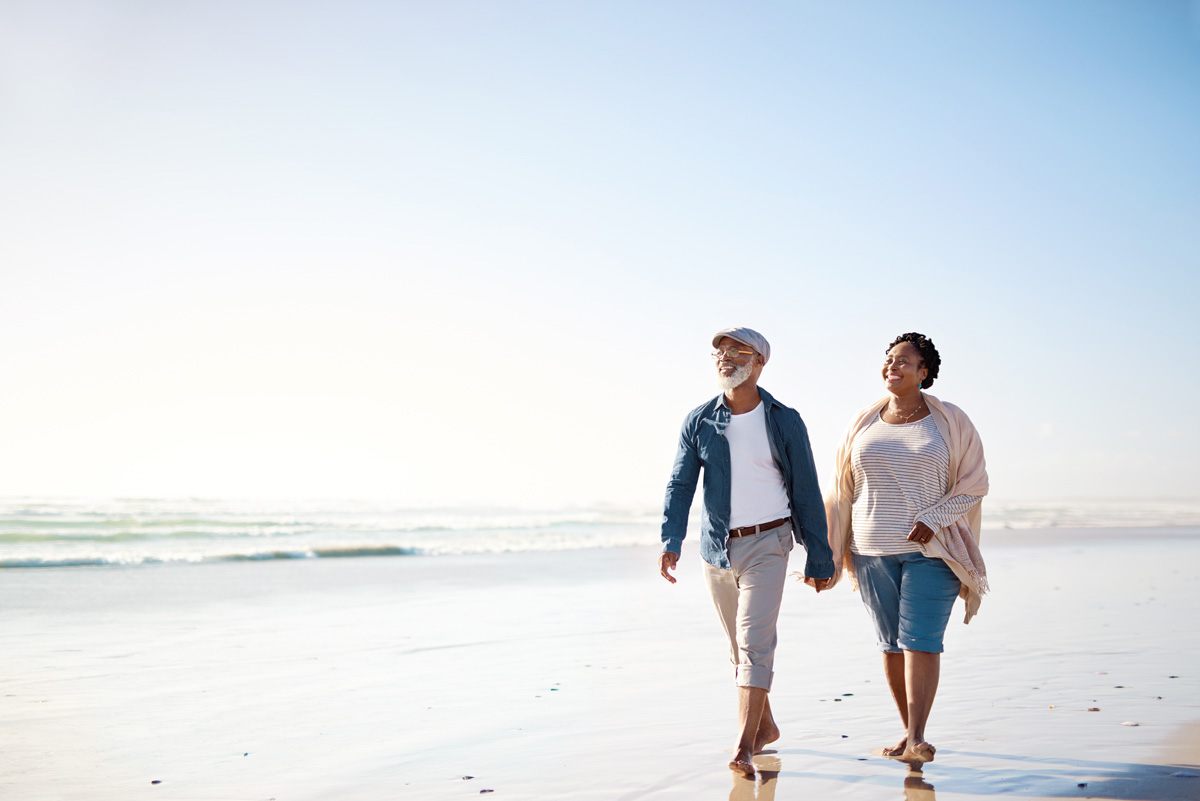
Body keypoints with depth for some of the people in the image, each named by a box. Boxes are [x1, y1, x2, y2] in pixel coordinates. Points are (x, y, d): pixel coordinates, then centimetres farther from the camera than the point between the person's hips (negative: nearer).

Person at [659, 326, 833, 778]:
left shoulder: (785, 422, -3)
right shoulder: (698, 422, 2)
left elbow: (806, 493, 1)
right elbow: (680, 485, -1)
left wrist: (819, 558, 1)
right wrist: (671, 542, -16)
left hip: (766, 544, -3)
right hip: (717, 548, 4)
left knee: (754, 641, -14)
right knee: (739, 645, 13)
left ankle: (744, 746, -16)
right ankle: (765, 726, 31)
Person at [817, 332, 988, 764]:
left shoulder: (949, 422, -1)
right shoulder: (864, 424, 7)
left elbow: (973, 485, 1)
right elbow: (843, 493, 12)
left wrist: (933, 520, -13)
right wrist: (831, 553, 10)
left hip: (930, 550, -3)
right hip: (874, 551, 3)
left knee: (921, 639, -12)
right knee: (891, 643, 6)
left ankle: (918, 738, -13)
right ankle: (908, 731, 16)